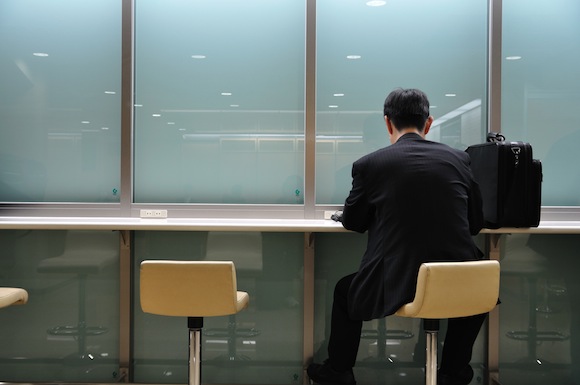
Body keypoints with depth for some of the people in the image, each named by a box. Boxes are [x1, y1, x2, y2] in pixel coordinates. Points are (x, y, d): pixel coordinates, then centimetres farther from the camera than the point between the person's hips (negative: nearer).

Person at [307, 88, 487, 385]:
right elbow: (476, 223, 13)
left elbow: (351, 222, 10)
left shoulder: (369, 164, -4)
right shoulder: (459, 159, 4)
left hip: (395, 286, -2)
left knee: (345, 291, 28)